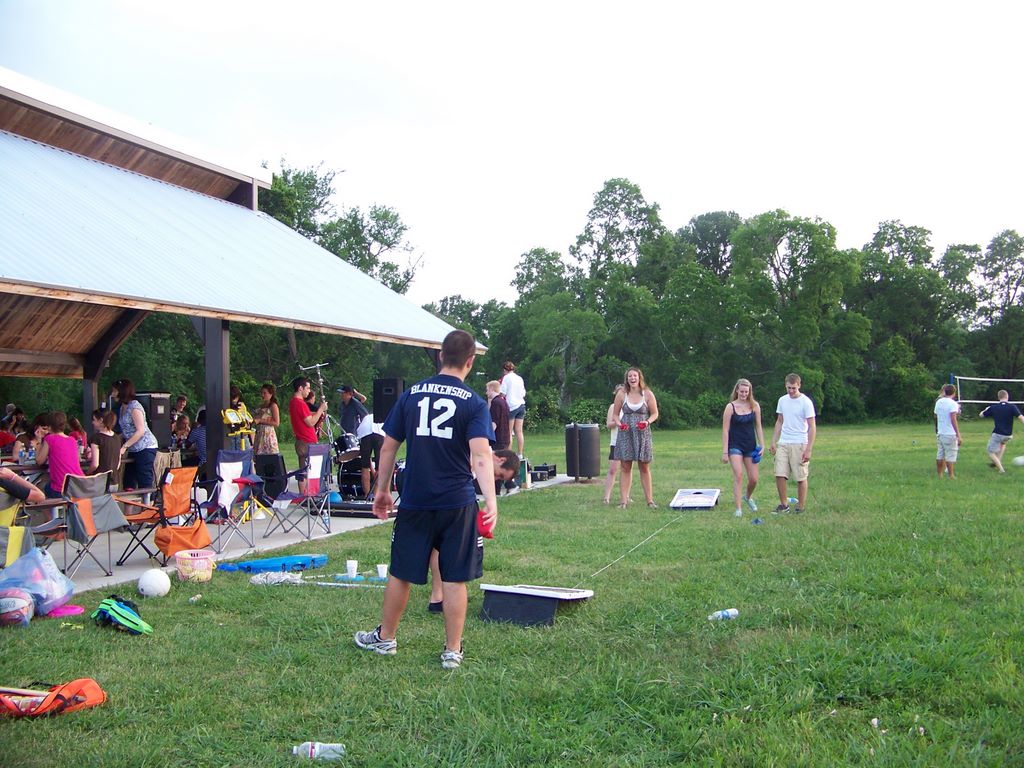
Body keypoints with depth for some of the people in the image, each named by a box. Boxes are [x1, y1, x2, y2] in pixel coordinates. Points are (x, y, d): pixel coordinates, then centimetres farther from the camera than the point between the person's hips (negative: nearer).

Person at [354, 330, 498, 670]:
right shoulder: (474, 403, -5)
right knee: (455, 579, 6)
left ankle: (385, 638, 31)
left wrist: (382, 489, 17)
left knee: (401, 573, 15)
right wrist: (490, 499, -24)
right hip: (457, 502, -2)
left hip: (415, 501, 2)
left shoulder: (411, 395, 5)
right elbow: (480, 455, -18)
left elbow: (389, 446, 8)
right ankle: (452, 651, 12)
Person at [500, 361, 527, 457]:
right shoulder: (520, 378, 13)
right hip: (521, 405, 6)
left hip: (511, 406, -6)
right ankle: (520, 454, 5)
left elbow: (503, 394, -9)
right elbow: (524, 394, 16)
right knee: (519, 431, 5)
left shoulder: (506, 378, -4)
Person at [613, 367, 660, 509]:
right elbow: (615, 414, 9)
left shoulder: (647, 394, 0)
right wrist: (619, 423, -10)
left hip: (643, 434, 0)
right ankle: (623, 500, 3)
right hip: (625, 435, 0)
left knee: (645, 468, 5)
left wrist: (648, 422, -13)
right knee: (625, 468, 0)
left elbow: (655, 413, 6)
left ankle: (650, 500, 12)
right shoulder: (621, 394, 2)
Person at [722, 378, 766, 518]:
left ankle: (747, 497, 37)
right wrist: (725, 452, -10)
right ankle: (738, 509, -9)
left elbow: (758, 427, 8)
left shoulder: (755, 406, 1)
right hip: (735, 445, -3)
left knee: (753, 479, 4)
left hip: (750, 445, 3)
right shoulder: (730, 407, -7)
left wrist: (761, 446, 1)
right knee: (738, 475, -16)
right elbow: (725, 430, -6)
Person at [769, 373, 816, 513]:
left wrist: (808, 450, -15)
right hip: (783, 443, 5)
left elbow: (812, 427, -9)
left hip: (799, 444, -5)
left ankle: (801, 506, 16)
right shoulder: (782, 400, 8)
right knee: (779, 475, 0)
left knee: (801, 478, 3)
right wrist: (773, 442, 14)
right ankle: (784, 504, 13)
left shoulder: (806, 402, -9)